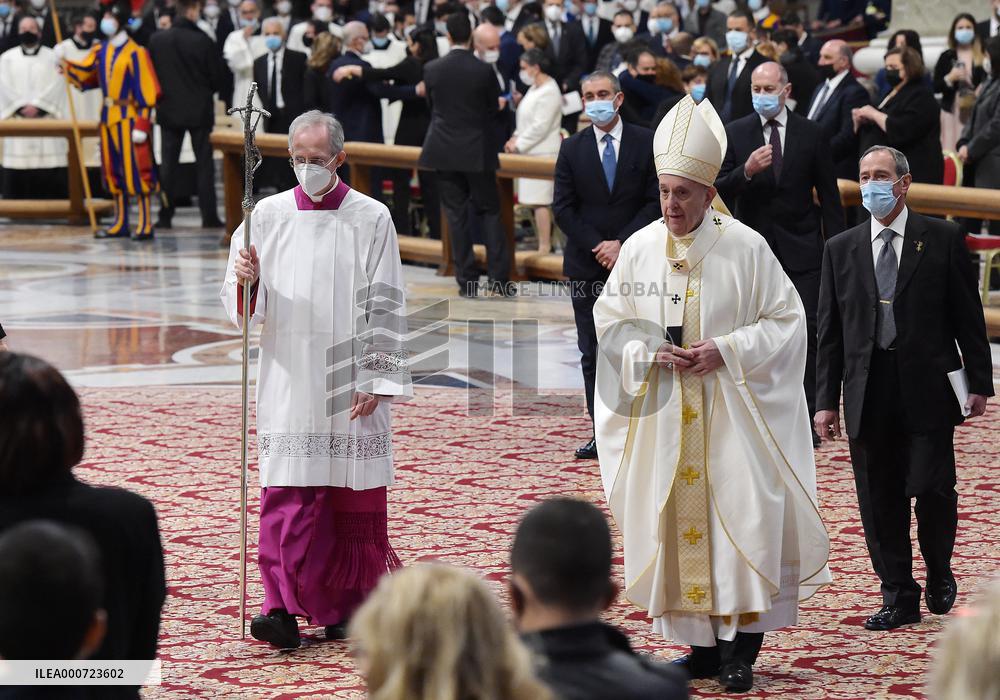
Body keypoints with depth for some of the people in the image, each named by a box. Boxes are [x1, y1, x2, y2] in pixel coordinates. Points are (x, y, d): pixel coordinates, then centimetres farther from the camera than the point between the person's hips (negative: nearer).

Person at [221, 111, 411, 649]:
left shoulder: (371, 219, 1)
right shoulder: (268, 215, 6)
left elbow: (386, 306, 0)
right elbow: (242, 304, 6)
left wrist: (375, 381, -7)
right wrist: (245, 279, -17)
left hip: (349, 382, -1)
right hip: (288, 379, 1)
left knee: (352, 498, 4)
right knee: (287, 494, -8)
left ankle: (347, 607, 16)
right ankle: (284, 608, -11)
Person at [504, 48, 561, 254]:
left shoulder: (549, 92, -16)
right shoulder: (534, 88, 15)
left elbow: (540, 126, -19)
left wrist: (519, 144, -13)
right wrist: (516, 137, 7)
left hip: (543, 154, -10)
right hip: (532, 152, 10)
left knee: (540, 201, -9)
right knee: (537, 201, 11)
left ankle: (544, 246, -6)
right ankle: (544, 242, 15)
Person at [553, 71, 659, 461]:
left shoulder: (646, 143, 1)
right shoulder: (572, 149, 5)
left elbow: (656, 201, -2)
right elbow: (563, 208, 2)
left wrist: (621, 243, -12)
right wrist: (596, 248, -10)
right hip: (587, 265, 2)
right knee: (593, 352, 2)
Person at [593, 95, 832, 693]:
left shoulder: (746, 249, -6)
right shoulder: (640, 249, 2)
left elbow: (786, 319, -2)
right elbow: (610, 322, 9)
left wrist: (726, 350, -14)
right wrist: (650, 354, -10)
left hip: (733, 413, -3)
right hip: (663, 414, 3)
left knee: (742, 518, -8)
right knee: (677, 521, 3)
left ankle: (740, 648, 0)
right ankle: (703, 643, 12)